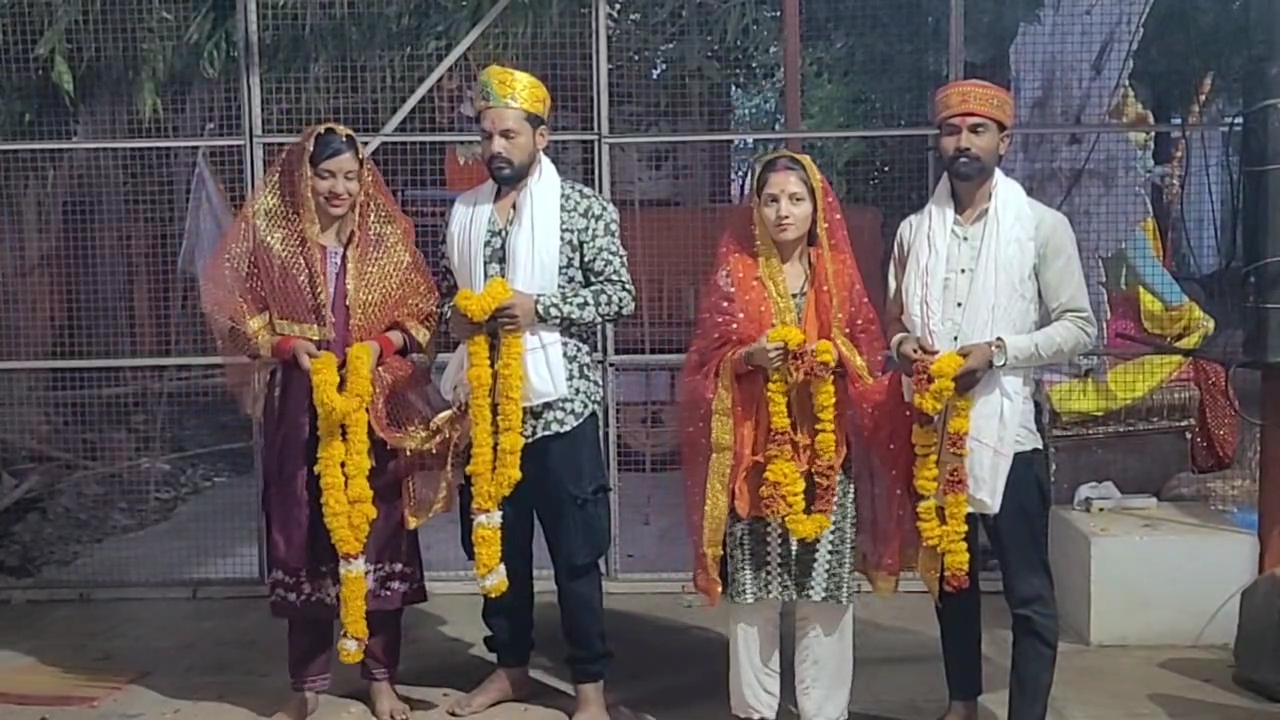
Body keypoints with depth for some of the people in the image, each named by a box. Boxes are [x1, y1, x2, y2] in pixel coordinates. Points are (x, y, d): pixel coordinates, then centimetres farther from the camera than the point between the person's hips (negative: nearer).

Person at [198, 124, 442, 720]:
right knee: (304, 531, 5)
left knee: (378, 530, 4)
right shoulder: (271, 237, 1)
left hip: (373, 405, 1)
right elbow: (238, 314, 3)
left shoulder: (387, 239, 4)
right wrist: (287, 345, -14)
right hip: (300, 407, 0)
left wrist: (381, 344, -12)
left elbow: (420, 313, 6)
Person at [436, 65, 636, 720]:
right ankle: (511, 665, 31)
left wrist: (538, 307, -18)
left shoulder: (583, 208, -4)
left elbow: (619, 295, -8)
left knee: (575, 549, 3)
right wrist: (454, 315, -4)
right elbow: (445, 290, 19)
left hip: (556, 401, -5)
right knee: (495, 542, 15)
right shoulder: (464, 211, 11)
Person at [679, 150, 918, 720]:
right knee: (753, 587, 3)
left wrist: (837, 358, -12)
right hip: (755, 449, -1)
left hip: (826, 448, 1)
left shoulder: (839, 273, 8)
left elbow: (869, 354, 8)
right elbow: (707, 360, 2)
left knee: (827, 587, 4)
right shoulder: (735, 272, 3)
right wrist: (749, 357, -16)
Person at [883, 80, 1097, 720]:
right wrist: (903, 344, -9)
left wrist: (997, 350, -19)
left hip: (1007, 429, -4)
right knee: (950, 576, 17)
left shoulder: (1043, 226, -3)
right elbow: (893, 321, 14)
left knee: (1028, 591, 2)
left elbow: (1078, 327, -6)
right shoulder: (914, 230, 8)